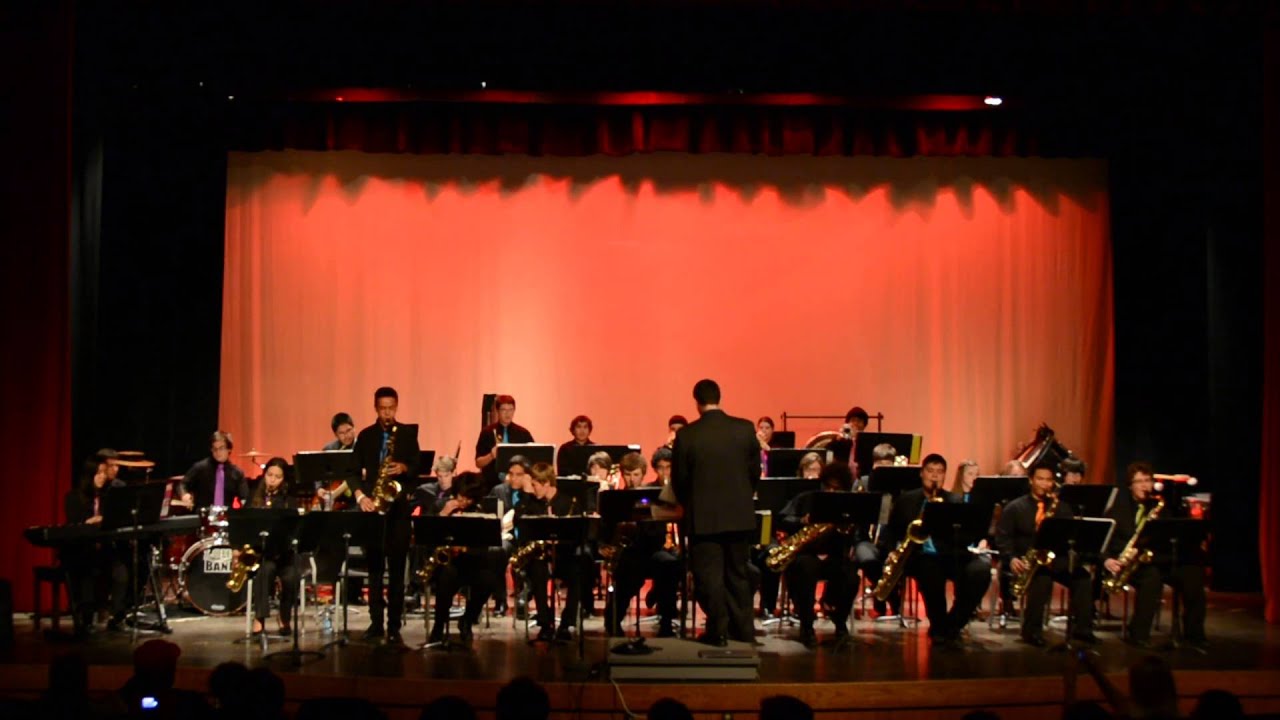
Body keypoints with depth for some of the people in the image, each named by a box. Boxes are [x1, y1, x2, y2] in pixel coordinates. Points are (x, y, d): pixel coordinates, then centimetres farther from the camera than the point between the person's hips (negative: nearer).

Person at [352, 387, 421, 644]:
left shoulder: (408, 433, 6)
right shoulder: (365, 436, 8)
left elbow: (417, 467, 2)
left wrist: (403, 468, -18)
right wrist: (360, 496, -10)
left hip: (398, 506, -1)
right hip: (372, 506, 1)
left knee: (397, 568, -1)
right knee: (374, 567, 5)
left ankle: (394, 625, 2)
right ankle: (376, 623, 10)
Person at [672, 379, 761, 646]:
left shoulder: (687, 435, -10)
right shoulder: (745, 429, -3)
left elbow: (679, 480, -3)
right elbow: (755, 472, 3)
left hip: (703, 516, -3)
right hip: (740, 514, 3)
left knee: (709, 576, 5)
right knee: (737, 574, 14)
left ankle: (718, 630, 5)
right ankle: (743, 631, 18)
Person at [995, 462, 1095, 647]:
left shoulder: (1061, 508, 16)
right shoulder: (1015, 507, 6)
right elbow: (1002, 537, 1)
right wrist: (1011, 558, -16)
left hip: (1055, 558, 4)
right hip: (1026, 560, -3)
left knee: (1083, 576, -24)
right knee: (1042, 578, -37)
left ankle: (1081, 628, -16)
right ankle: (1032, 630, -26)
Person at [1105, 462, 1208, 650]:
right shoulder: (1119, 504, 4)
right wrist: (1107, 559, -18)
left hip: (1157, 559, 4)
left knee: (1193, 573, -21)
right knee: (1152, 575, -37)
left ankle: (1193, 634, -10)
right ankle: (1138, 634, -30)